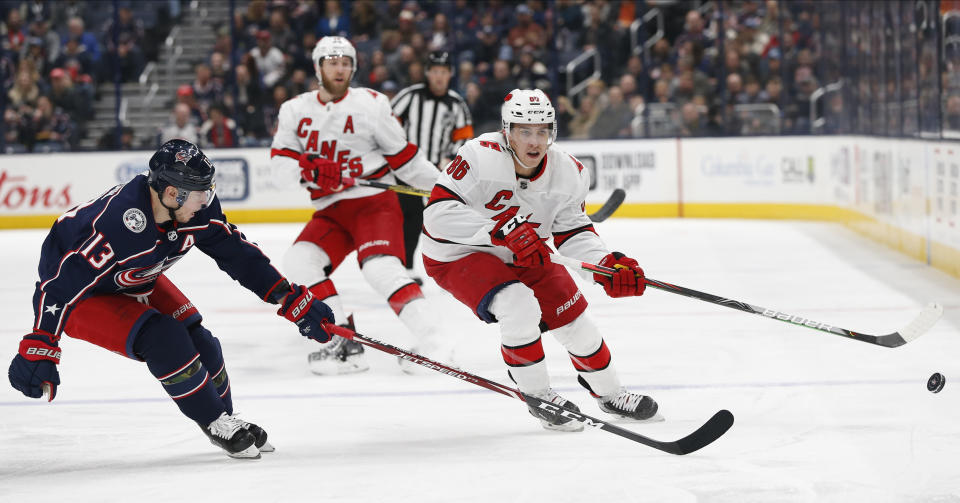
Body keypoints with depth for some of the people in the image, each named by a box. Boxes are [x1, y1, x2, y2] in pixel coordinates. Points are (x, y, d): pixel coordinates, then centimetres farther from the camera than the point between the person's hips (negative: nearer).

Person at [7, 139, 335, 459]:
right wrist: (39, 348, -40)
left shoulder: (197, 209, -17)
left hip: (134, 282, 7)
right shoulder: (123, 222, -40)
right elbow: (64, 283, -38)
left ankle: (225, 420, 21)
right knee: (163, 339, -24)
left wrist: (293, 300, -7)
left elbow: (238, 253, -6)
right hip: (79, 293, -7)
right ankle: (216, 424, -9)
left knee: (197, 341, -2)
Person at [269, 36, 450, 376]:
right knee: (299, 262, -13)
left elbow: (403, 157, 1)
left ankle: (433, 344, -27)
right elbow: (280, 160, 0)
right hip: (331, 211, 5)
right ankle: (344, 344, -11)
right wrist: (311, 169, -20)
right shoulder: (295, 111, 8)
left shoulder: (371, 104, -5)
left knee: (381, 268, -26)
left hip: (374, 203, -5)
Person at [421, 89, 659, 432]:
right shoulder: (481, 156, -32)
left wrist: (608, 264, -23)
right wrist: (501, 230, -44)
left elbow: (573, 231, -4)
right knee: (520, 307, -29)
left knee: (572, 316, 4)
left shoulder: (568, 173, -13)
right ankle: (538, 397, -6)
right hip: (459, 255, -6)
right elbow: (437, 213, -37)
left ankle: (609, 393, 32)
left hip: (523, 256, 6)